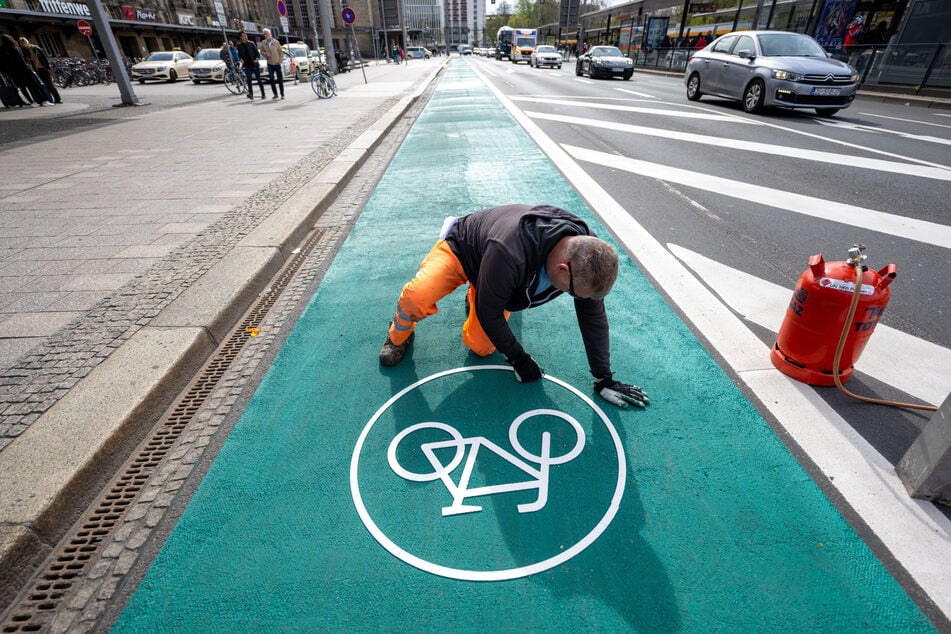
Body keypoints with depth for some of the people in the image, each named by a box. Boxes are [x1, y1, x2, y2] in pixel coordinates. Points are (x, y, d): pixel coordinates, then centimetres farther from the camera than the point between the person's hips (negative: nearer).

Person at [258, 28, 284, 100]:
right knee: (271, 79, -4)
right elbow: (261, 52, 9)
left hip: (277, 63, -2)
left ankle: (282, 94, 8)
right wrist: (266, 54, -10)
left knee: (280, 79, 0)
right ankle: (275, 94, 4)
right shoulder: (263, 43, 3)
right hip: (270, 64, 2)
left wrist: (280, 60, -6)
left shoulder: (276, 42, -3)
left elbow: (281, 52, 2)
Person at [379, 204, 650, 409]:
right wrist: (518, 358, -18)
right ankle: (400, 336, 3)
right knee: (416, 297, -34)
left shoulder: (588, 254, -27)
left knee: (480, 347, -5)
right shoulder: (509, 252, -46)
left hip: (498, 280, 5)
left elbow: (593, 316, -15)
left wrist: (604, 378, -12)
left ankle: (474, 295, 27)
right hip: (461, 249, -5)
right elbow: (488, 312, -30)